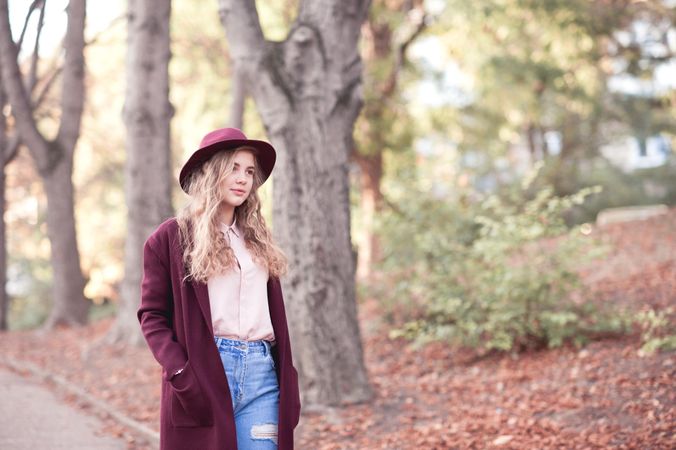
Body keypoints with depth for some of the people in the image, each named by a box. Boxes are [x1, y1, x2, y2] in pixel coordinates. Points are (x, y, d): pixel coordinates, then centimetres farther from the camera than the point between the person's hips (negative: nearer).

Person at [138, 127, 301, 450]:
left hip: (262, 373, 4)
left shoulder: (257, 239, 19)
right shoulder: (170, 237, 3)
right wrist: (179, 373, -12)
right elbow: (151, 315, 1)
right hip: (204, 375, -4)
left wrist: (287, 380, 12)